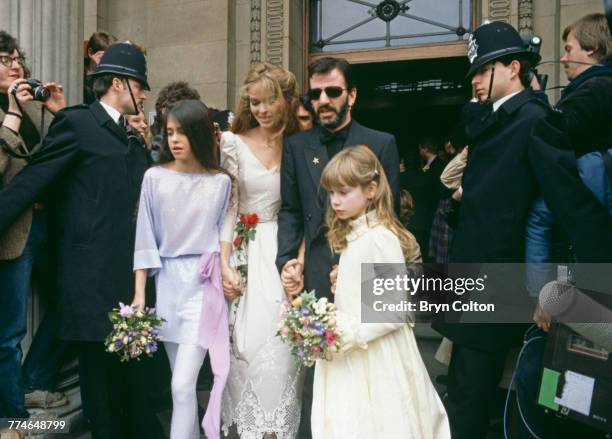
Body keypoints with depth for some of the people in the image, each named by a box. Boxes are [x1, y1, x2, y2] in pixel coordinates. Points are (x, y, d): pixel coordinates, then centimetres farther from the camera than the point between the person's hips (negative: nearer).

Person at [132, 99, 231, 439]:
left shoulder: (221, 182, 0)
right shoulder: (154, 177, 1)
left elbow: (225, 236, 7)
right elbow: (146, 238, 1)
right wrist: (139, 292, -3)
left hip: (204, 283, -2)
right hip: (167, 283, 2)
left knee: (183, 384, -9)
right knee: (180, 382, 12)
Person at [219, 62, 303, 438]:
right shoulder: (234, 143, 0)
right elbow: (228, 207, -2)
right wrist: (225, 264, -9)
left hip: (286, 254, 1)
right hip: (246, 255, -1)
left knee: (284, 343, 1)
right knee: (248, 341, -2)